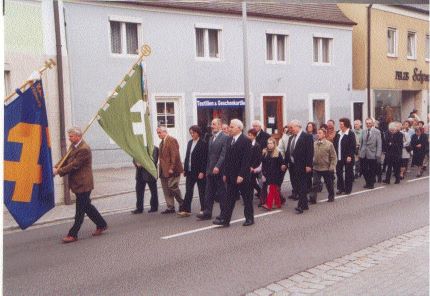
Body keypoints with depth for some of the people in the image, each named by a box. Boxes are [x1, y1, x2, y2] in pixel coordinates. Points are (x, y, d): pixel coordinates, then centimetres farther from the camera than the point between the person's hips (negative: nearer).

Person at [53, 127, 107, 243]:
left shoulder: (84, 149, -20)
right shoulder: (73, 146, 11)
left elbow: (74, 165, -21)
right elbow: (66, 159, 10)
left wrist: (58, 171, -17)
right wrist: (56, 167, -5)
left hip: (83, 184, -10)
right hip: (79, 183, 10)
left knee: (80, 211, -1)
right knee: (87, 206, 18)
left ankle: (73, 235, 4)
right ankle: (101, 225, 30)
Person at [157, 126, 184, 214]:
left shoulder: (171, 140, -10)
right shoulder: (162, 142, 18)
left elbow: (175, 155, -17)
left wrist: (172, 168, -21)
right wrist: (161, 169, 10)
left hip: (172, 170, -9)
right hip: (164, 171, 9)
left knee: (172, 187, -8)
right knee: (166, 190, 8)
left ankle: (182, 204, 11)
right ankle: (170, 207, 15)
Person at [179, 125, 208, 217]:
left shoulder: (203, 144, -10)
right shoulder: (190, 143, 12)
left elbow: (204, 159, -13)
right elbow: (187, 156, 14)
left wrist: (202, 171, -17)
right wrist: (185, 169, 11)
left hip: (199, 171, -6)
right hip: (190, 171, 6)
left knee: (202, 191, 4)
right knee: (188, 191, 5)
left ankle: (203, 209, 14)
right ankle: (186, 210, 8)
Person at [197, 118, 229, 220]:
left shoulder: (224, 138, -9)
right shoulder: (211, 138, 16)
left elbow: (223, 154, -17)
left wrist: (218, 167, -23)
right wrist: (207, 168, 12)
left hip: (219, 170, -7)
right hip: (210, 170, 7)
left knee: (221, 193, 3)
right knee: (209, 192, 7)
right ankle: (207, 213, 11)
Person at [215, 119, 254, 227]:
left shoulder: (245, 141, -12)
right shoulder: (230, 140, 11)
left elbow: (246, 160, -17)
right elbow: (227, 158, 13)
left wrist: (241, 175, -21)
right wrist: (225, 173, 10)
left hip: (242, 176, -6)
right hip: (231, 175, 7)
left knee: (247, 197, 7)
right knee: (229, 198, 6)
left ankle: (249, 218, 19)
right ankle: (224, 219, 6)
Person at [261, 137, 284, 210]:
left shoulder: (278, 153, -6)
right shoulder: (265, 153, 5)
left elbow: (281, 165, -4)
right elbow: (263, 165, 6)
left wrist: (280, 176, -6)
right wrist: (263, 174, 1)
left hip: (275, 175, -4)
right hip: (268, 175, 4)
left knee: (272, 189, -9)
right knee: (275, 190, 12)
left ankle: (268, 205, -11)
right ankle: (278, 204, 21)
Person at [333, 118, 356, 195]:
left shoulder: (351, 134, -9)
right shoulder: (338, 133, 10)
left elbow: (353, 146, -14)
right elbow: (335, 144, 13)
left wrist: (350, 156, -19)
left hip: (347, 157, -6)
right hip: (339, 157, 6)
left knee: (348, 173, 4)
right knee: (338, 172, 9)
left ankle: (348, 189, 14)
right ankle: (341, 188, 20)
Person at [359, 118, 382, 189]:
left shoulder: (377, 132, -5)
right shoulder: (363, 131, 8)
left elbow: (379, 144, -7)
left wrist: (378, 155, -12)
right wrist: (360, 151, 6)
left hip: (372, 154, -4)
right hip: (363, 154, 4)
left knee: (372, 171, 6)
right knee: (364, 170, 7)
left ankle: (371, 184, 22)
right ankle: (367, 183, 26)